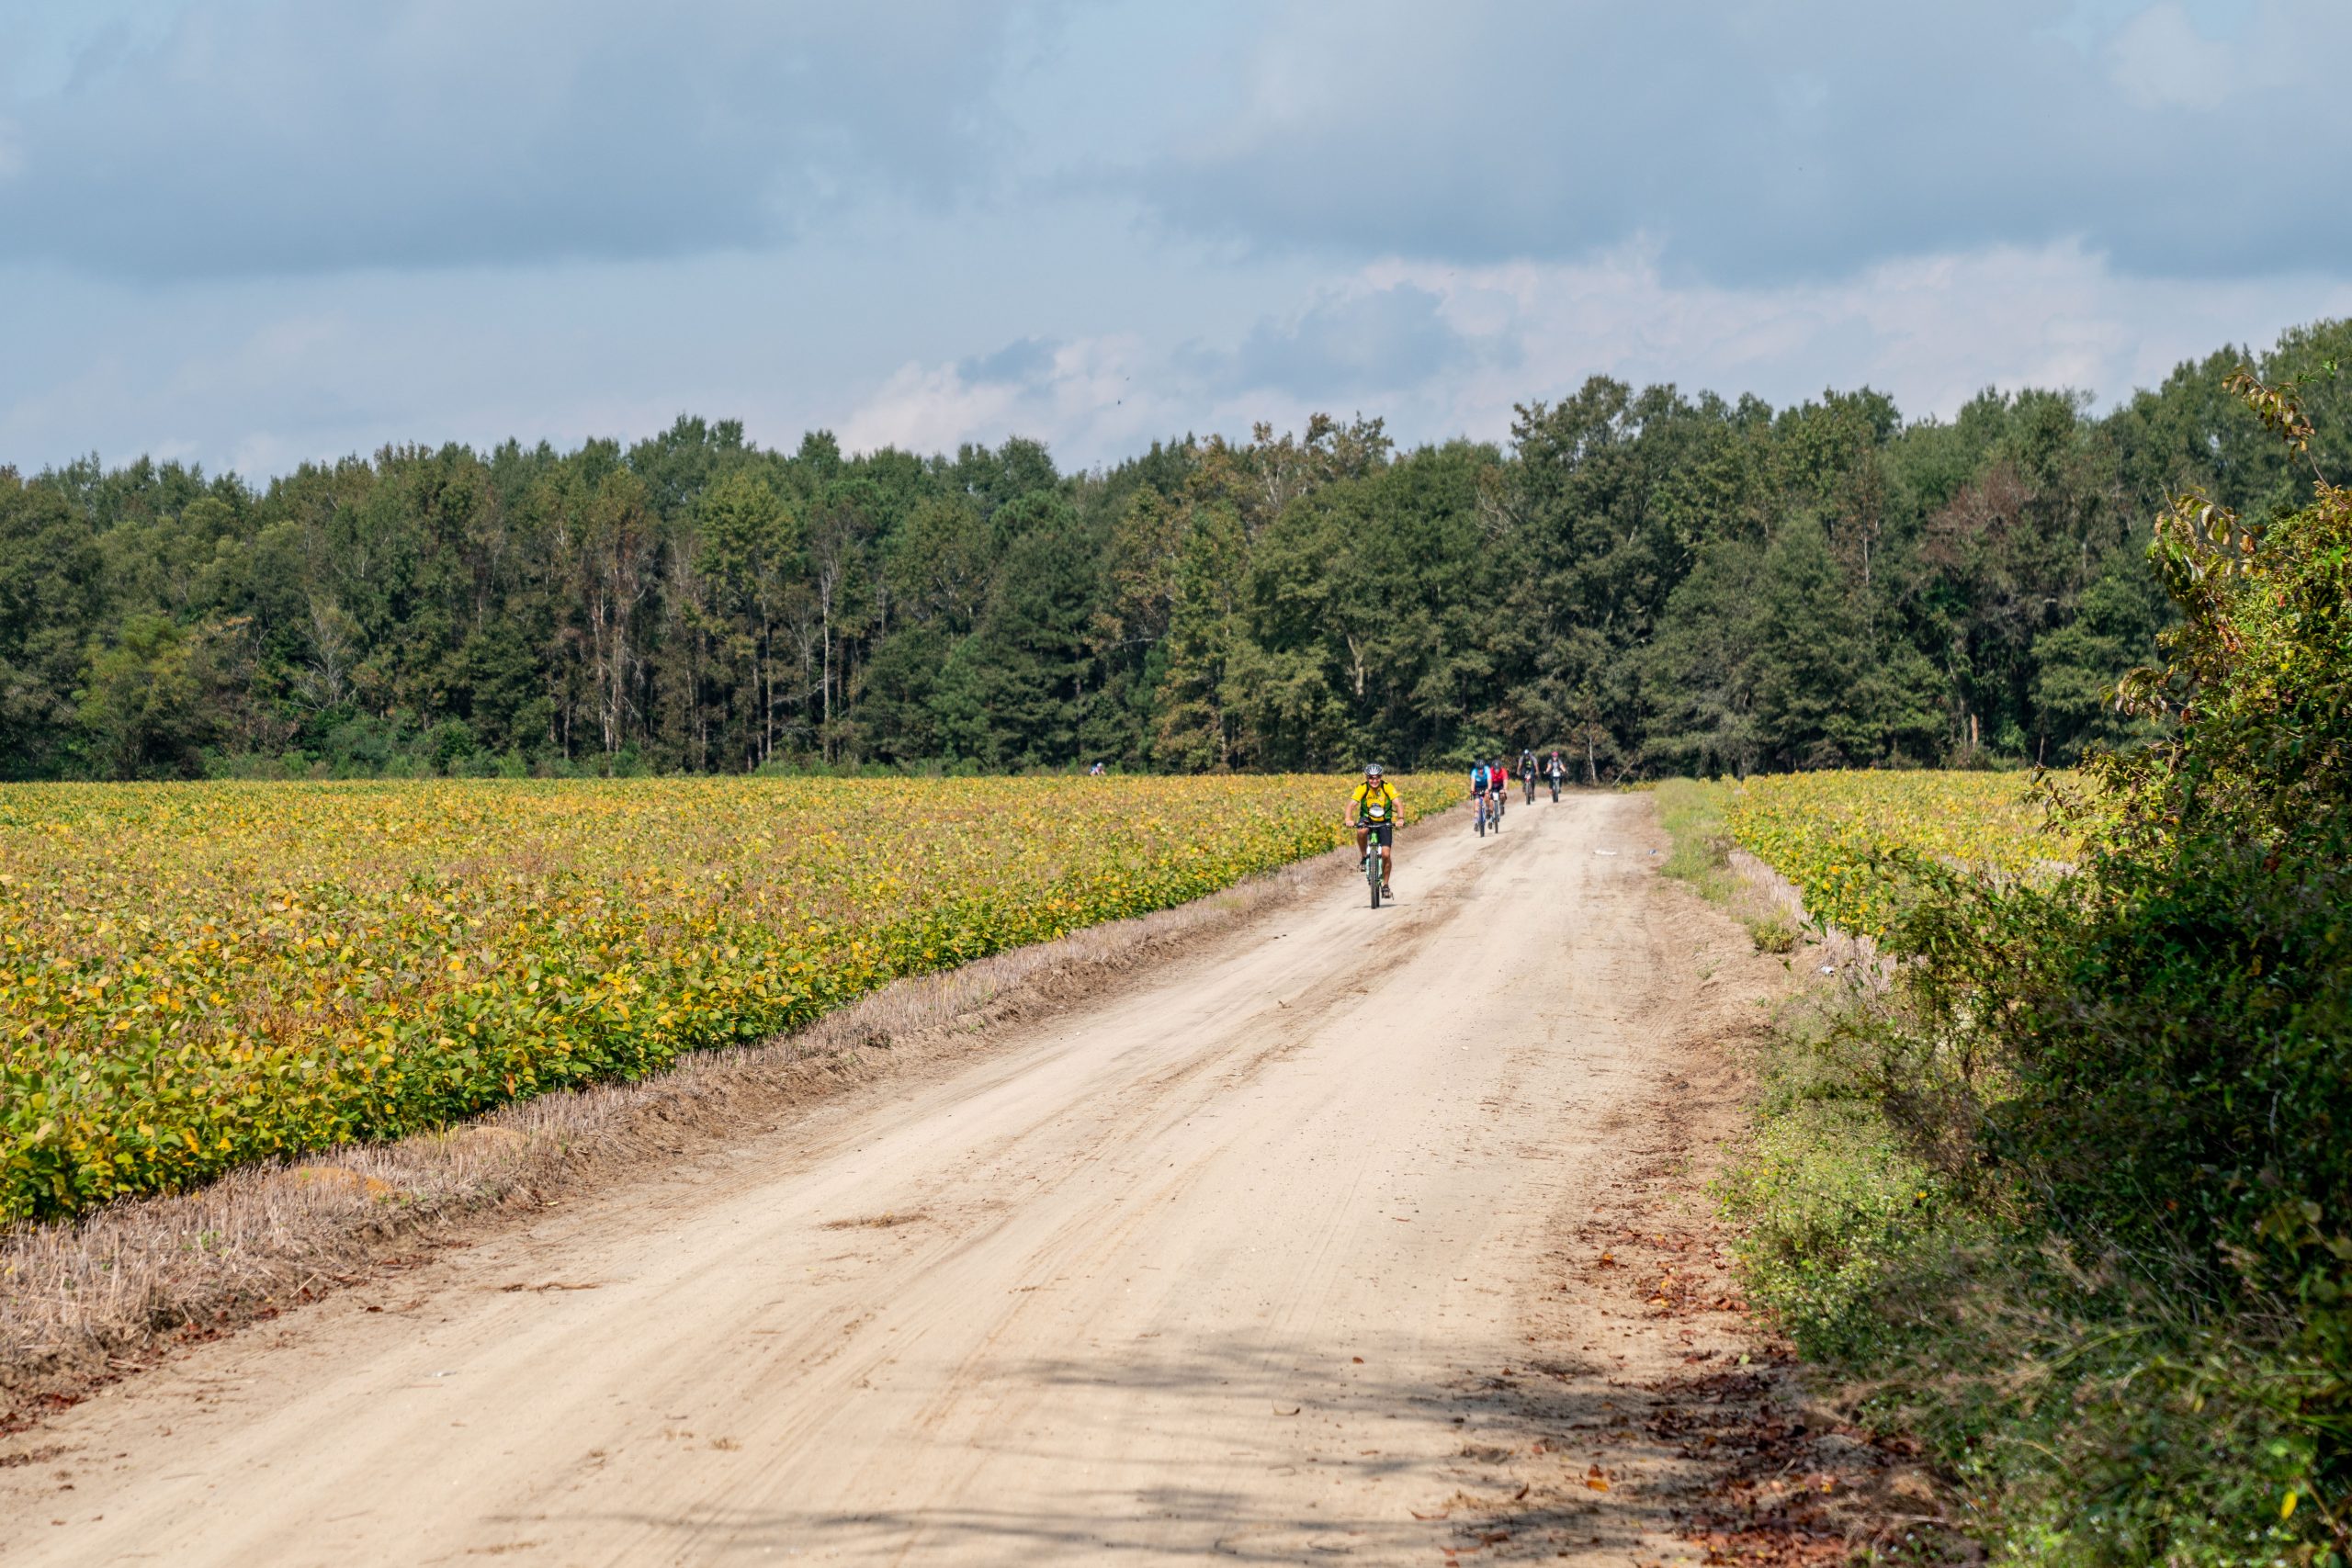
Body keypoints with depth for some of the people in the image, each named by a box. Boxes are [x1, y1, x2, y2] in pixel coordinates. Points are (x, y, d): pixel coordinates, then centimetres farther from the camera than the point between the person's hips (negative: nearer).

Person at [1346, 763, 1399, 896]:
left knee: (1386, 854, -11)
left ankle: (1385, 885, 5)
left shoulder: (1388, 787, -17)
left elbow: (1397, 804, -26)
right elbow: (1351, 804, -27)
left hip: (1384, 822, 0)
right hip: (1367, 819, 0)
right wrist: (1349, 819, -46)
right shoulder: (1362, 789, -18)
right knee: (1361, 831, -37)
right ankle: (1364, 857, -12)